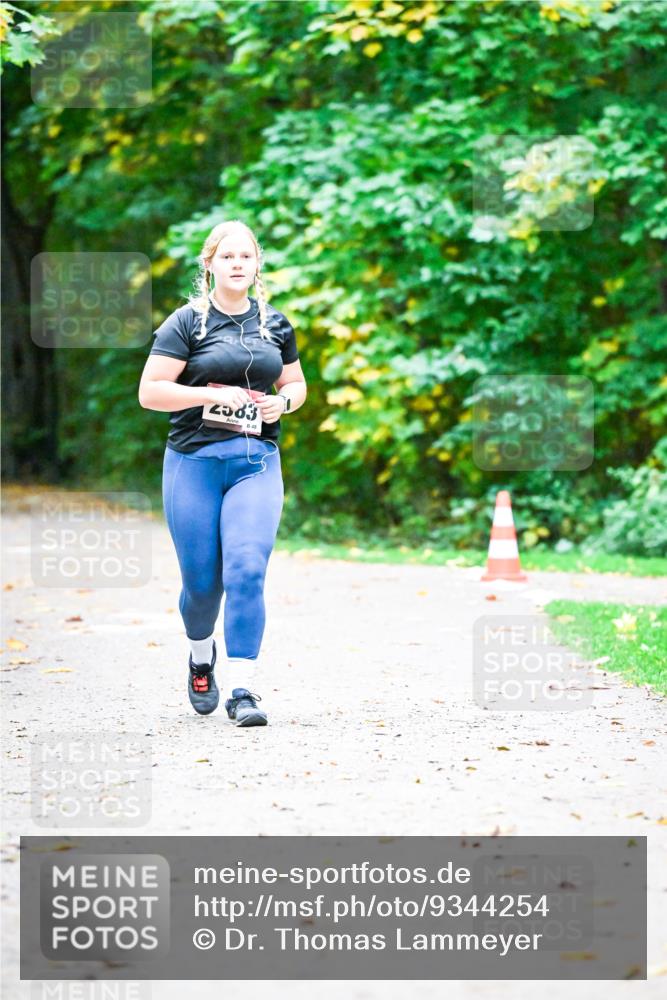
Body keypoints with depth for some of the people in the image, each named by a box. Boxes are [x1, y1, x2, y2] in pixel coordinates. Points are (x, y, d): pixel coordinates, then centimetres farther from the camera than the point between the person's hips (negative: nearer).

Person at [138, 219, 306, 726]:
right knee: (201, 580, 5)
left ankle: (241, 688, -12)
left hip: (257, 462, 2)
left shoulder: (275, 324, 11)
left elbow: (296, 383, 23)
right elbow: (150, 391, -7)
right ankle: (201, 658, 36)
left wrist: (283, 401, 0)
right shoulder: (187, 322, -1)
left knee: (247, 572, -14)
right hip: (195, 461, -2)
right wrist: (213, 395, -17)